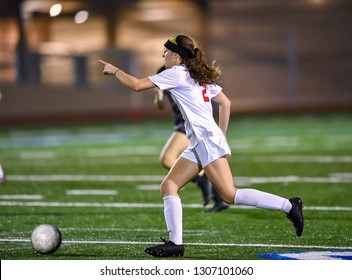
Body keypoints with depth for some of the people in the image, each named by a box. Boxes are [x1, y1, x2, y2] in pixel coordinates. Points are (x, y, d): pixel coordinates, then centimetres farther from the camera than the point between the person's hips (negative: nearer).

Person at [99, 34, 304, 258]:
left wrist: (114, 70, 8)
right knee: (168, 187, 4)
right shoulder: (199, 76, 19)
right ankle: (176, 242, -3)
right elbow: (226, 103, 20)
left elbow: (137, 85, -8)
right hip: (199, 145, 10)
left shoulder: (176, 74, -6)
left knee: (230, 195, -13)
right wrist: (222, 135, 22)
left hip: (207, 140, -10)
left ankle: (288, 205, -11)